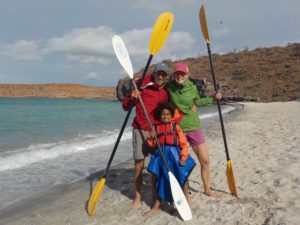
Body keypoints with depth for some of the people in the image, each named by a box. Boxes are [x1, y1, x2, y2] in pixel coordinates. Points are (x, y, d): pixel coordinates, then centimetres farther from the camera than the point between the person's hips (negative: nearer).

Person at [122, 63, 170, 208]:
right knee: (139, 164, 0)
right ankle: (137, 196, 15)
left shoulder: (166, 93, 8)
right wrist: (131, 98, -20)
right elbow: (125, 106, -2)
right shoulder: (142, 86, -3)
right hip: (140, 130, -3)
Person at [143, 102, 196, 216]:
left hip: (174, 155, -3)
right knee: (160, 180, 10)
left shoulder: (176, 126, -2)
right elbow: (151, 144, 8)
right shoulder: (156, 127, 5)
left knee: (182, 178, 6)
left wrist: (183, 157, -13)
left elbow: (184, 143, -5)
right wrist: (151, 137, -12)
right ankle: (156, 207, 21)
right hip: (161, 155, 3)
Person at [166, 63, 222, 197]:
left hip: (193, 127, 2)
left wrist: (213, 98, 10)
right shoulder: (169, 87, -7)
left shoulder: (192, 88, -3)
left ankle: (207, 189, 25)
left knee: (205, 160, 5)